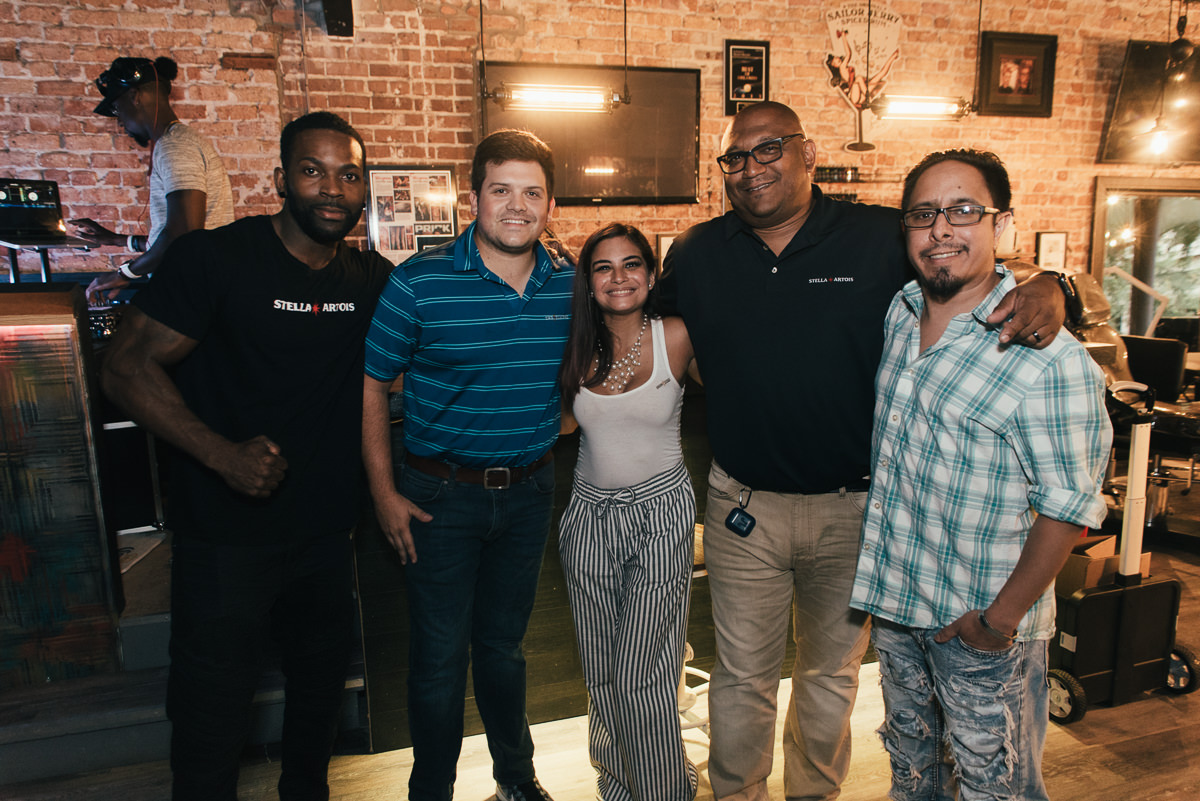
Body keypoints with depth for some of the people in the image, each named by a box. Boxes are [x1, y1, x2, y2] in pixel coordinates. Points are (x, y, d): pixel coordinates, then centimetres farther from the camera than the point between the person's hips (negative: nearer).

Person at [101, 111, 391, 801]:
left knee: (323, 688, 23)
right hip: (225, 537, -4)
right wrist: (223, 454, -23)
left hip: (328, 535, 5)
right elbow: (129, 367, -12)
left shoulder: (374, 280, 0)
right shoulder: (216, 257, -13)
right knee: (212, 714, 9)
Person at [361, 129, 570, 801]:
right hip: (441, 493, -3)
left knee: (504, 644, 20)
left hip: (530, 489, 3)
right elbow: (372, 385, -6)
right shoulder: (419, 282, -13)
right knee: (441, 656, 7)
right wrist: (384, 492, -7)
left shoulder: (570, 285, -2)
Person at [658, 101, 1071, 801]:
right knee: (742, 677, 15)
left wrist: (1046, 288, -20)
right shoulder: (695, 256, -1)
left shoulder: (884, 238, -8)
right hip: (744, 506, 1)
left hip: (854, 506, 0)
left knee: (832, 673, 21)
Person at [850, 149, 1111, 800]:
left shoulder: (1049, 362, -22)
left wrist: (1002, 618, -15)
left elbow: (1069, 508, -19)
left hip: (981, 625, -6)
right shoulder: (898, 313, 0)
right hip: (894, 600, 6)